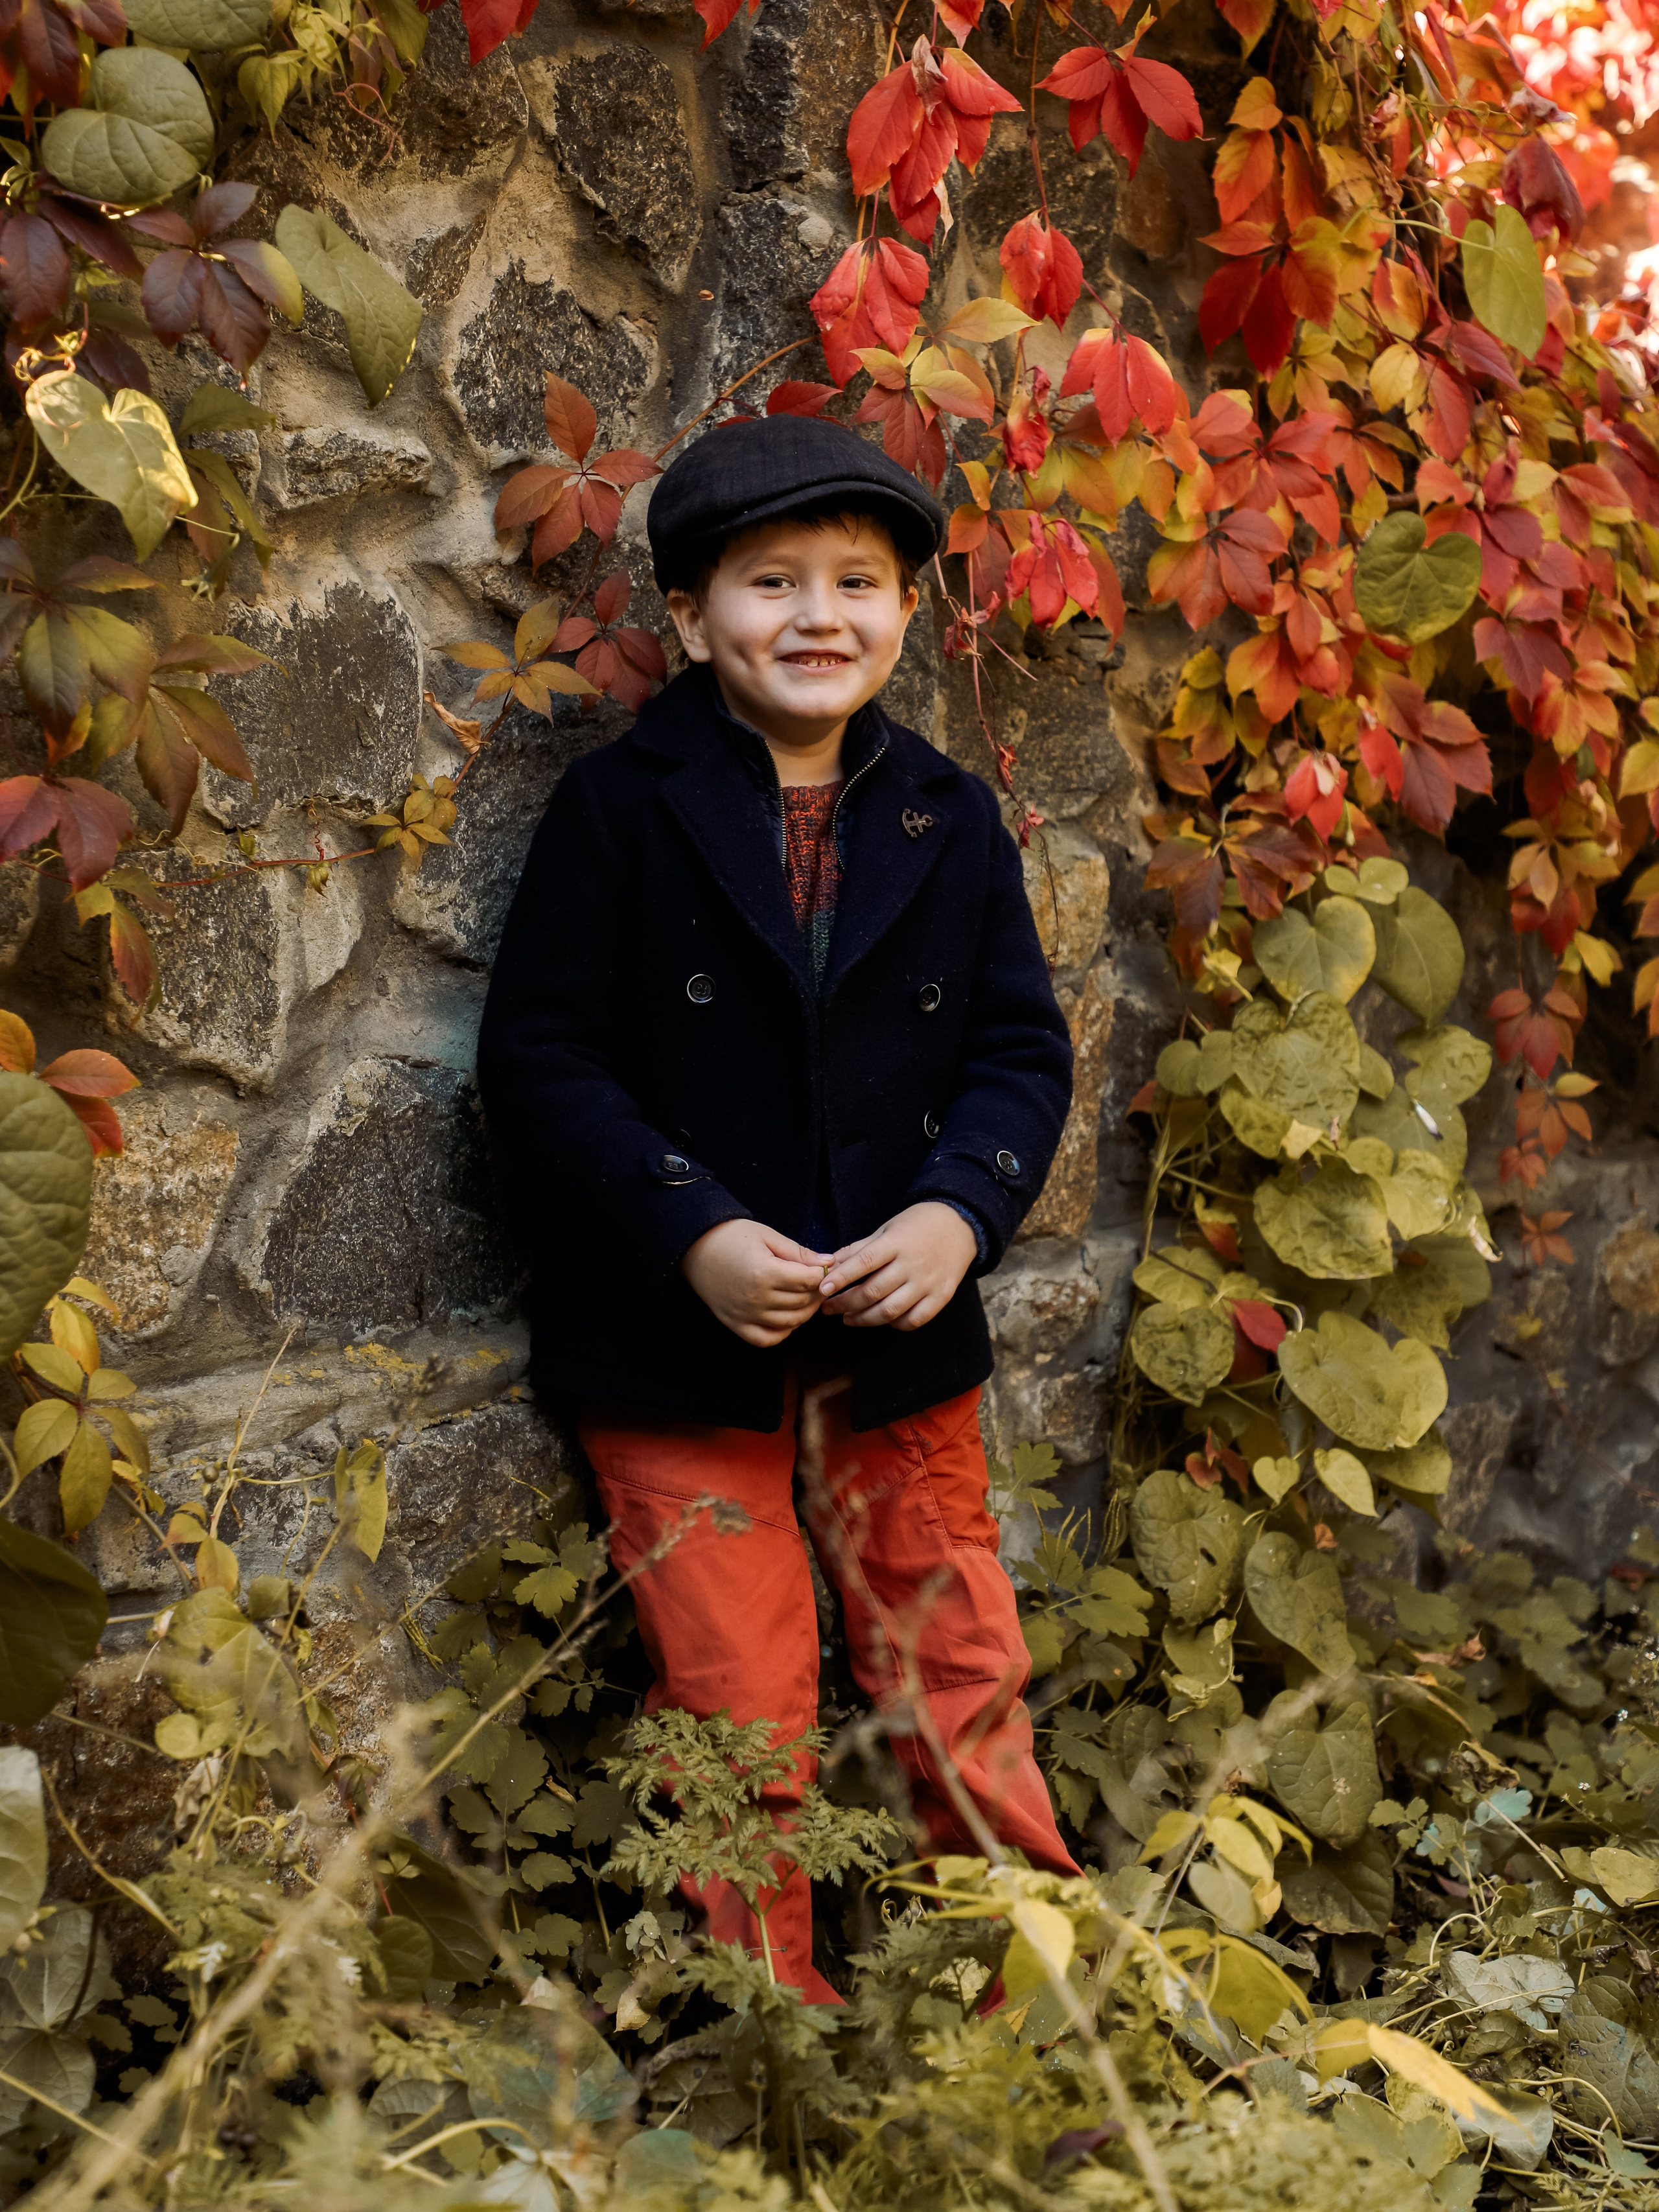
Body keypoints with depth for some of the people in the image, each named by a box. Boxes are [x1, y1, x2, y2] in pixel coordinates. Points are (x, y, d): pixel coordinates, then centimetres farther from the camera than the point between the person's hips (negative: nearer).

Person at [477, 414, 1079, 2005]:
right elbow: (539, 1057, -9)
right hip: (680, 1345, -3)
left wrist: (961, 1212, -14)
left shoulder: (952, 823, 5)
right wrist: (695, 1236, -19)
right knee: (739, 1717, 5)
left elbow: (1022, 1048, 5)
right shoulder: (618, 810, -6)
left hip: (904, 1339, 3)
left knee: (963, 1692, 13)